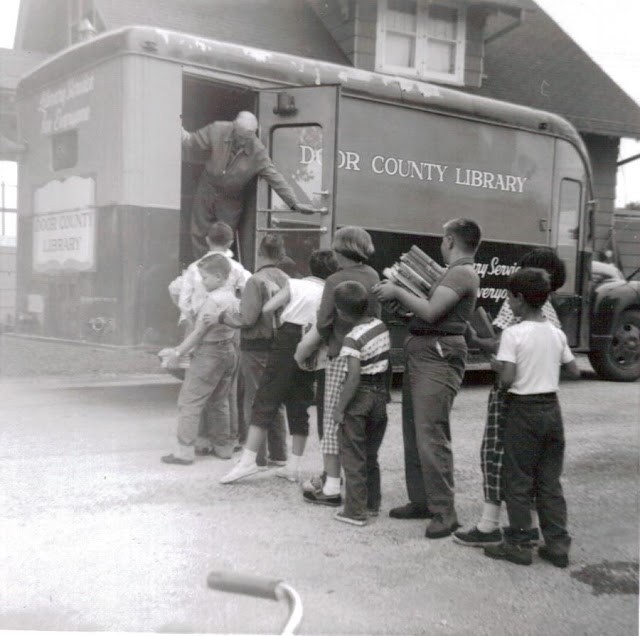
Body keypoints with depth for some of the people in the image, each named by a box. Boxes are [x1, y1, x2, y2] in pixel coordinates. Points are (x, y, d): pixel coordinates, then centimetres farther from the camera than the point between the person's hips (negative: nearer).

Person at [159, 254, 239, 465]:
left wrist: (177, 353, -9)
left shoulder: (213, 300, -18)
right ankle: (223, 444, 27)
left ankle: (184, 451, -2)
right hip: (229, 351, 9)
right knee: (219, 401, 19)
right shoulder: (232, 297, 9)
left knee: (189, 402, -3)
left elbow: (199, 332, -18)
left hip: (209, 353, -9)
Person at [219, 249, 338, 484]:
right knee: (299, 407, 12)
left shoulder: (295, 285, 2)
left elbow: (266, 308, -5)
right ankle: (294, 466, 13)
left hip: (287, 344, -3)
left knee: (265, 401, -2)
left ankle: (248, 459, -8)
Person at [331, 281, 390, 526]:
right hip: (380, 394, 7)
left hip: (359, 397, -7)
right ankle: (372, 504, 28)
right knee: (371, 455, 20)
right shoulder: (381, 326, 2)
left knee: (352, 457, 4)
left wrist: (340, 408, -17)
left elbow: (354, 377, -24)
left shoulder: (353, 338, -19)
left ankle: (355, 511, 8)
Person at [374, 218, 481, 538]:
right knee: (414, 433, 13)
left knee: (431, 435, -12)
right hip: (421, 353, 10)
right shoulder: (454, 273, 21)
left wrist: (397, 292, -10)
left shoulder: (462, 273, -11)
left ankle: (444, 512, -7)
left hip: (438, 358, -10)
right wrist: (399, 291, 12)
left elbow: (430, 312, -20)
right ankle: (421, 501, 22)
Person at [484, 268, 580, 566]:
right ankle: (557, 544, 16)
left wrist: (497, 365, 0)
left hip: (523, 409, -5)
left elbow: (507, 379, -19)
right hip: (551, 408, 6)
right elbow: (574, 371, 11)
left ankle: (519, 544, 11)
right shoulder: (557, 333, 4)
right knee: (550, 480, 12)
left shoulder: (513, 333, -14)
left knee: (518, 481, 5)